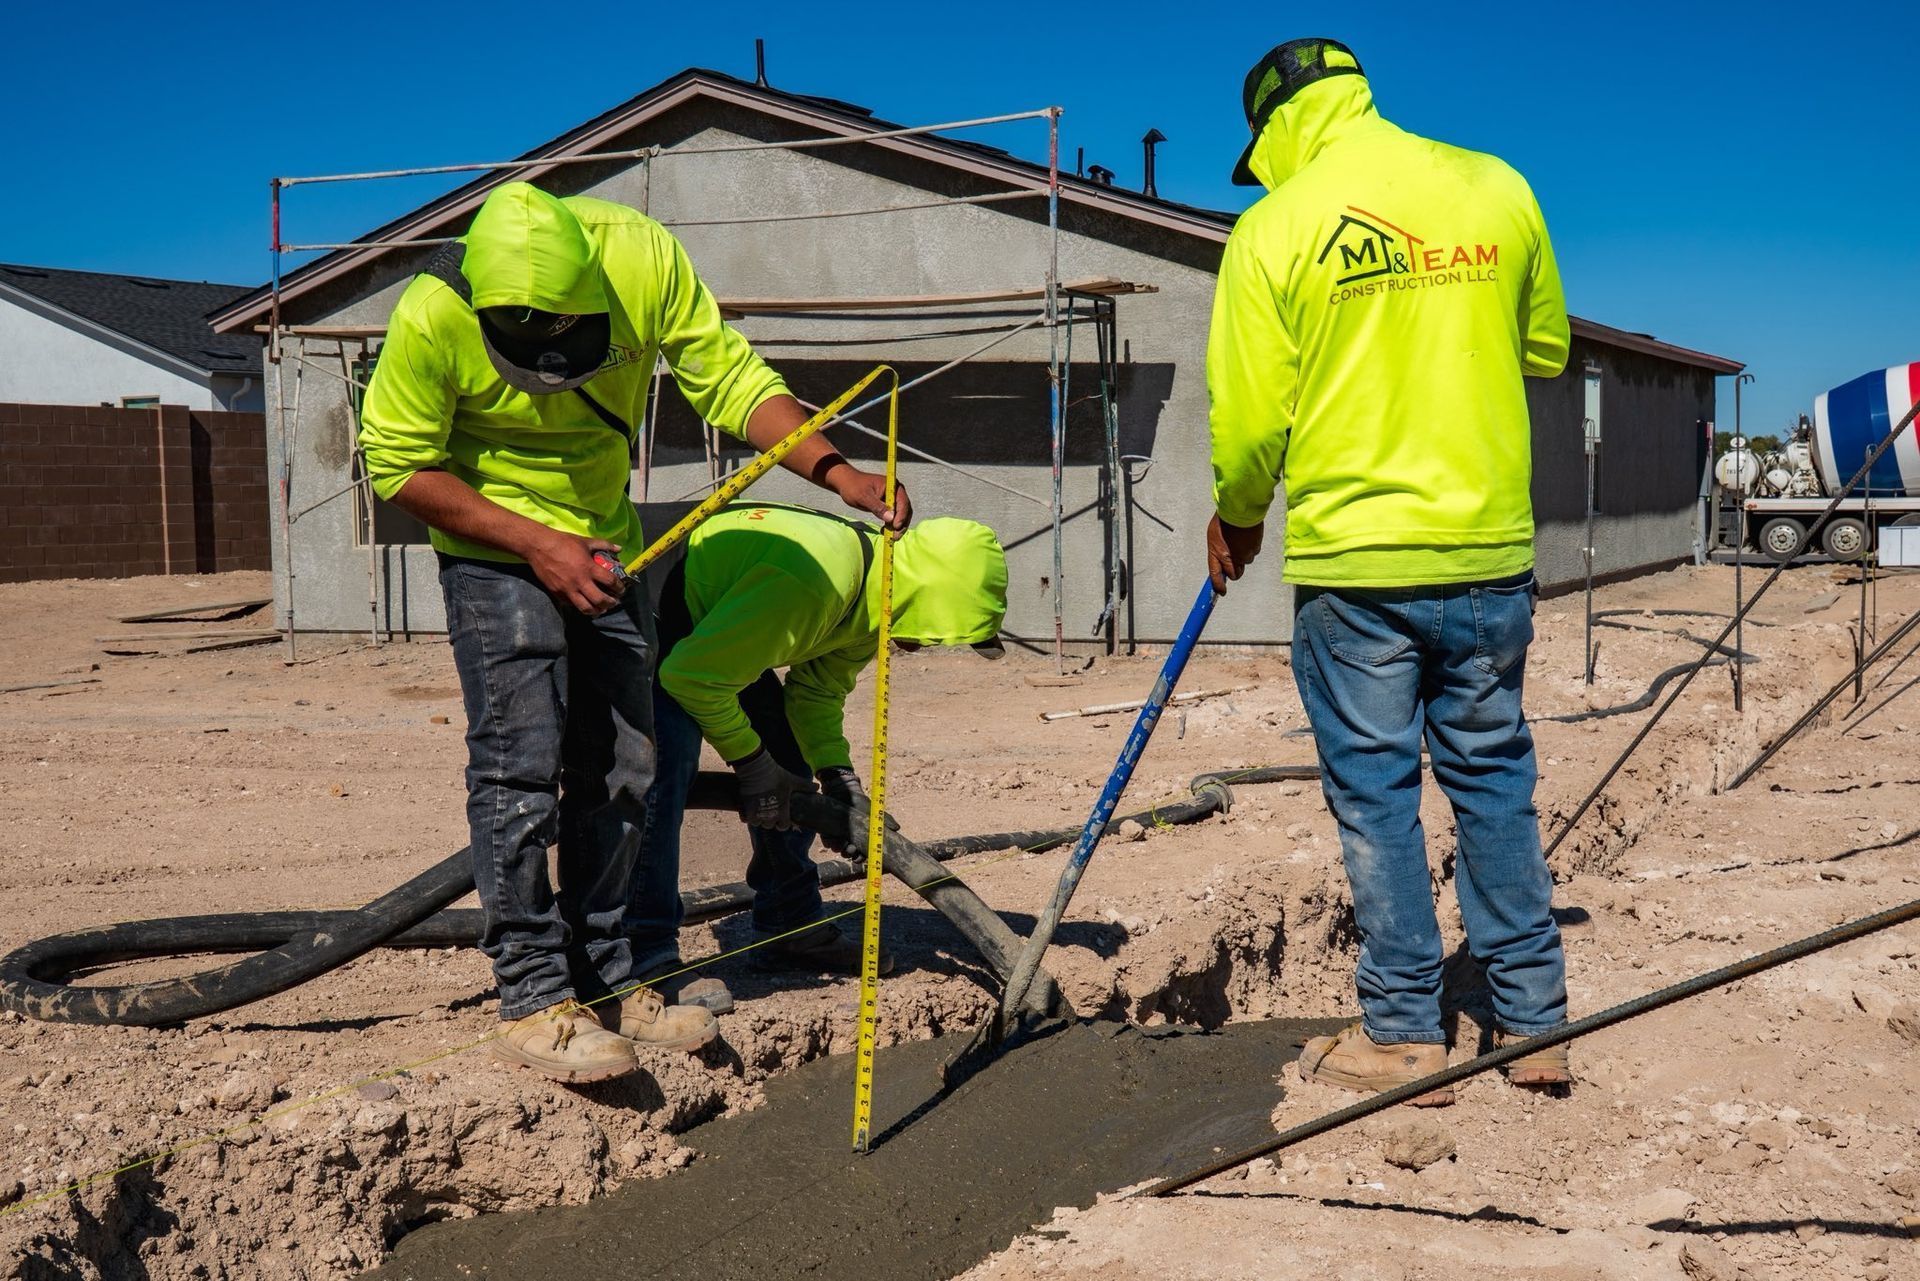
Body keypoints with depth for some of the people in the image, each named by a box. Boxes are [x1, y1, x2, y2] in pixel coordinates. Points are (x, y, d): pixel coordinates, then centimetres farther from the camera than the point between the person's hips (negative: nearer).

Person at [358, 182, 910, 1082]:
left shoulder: (642, 258, -21)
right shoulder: (431, 317, -27)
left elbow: (730, 377, -14)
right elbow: (400, 466, -16)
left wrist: (836, 472, -26)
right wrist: (536, 544, -23)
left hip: (603, 548, 5)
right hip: (496, 554, -4)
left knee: (619, 772, 7)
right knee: (519, 769, -11)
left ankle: (602, 982, 19)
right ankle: (531, 1001, -2)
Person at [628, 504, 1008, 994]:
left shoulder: (873, 588, -9)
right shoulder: (810, 581, -39)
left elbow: (818, 688, 2)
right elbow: (694, 674, -32)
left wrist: (839, 777, -12)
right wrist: (751, 761, -20)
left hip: (720, 626, 9)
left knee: (789, 763, 5)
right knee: (671, 756, -25)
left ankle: (791, 927, 16)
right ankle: (646, 952, -22)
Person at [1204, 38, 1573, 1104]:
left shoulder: (1276, 226, -6)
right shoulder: (1497, 190, 4)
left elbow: (1249, 416, -5)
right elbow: (1547, 350, 16)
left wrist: (1236, 517, 12)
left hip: (1354, 556, -4)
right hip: (1492, 551, 4)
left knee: (1375, 794, 5)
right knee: (1494, 777, 13)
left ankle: (1403, 1035, 12)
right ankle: (1533, 1021, 19)